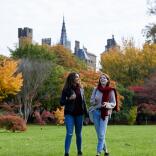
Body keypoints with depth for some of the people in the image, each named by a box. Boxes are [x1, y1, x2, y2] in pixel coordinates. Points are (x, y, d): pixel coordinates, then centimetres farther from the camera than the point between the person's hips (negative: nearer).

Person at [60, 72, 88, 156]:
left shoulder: (81, 89, 9)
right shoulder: (66, 89, -3)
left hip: (79, 114, 3)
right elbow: (61, 102, -3)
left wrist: (86, 115, 10)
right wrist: (69, 99, -20)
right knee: (69, 133, -11)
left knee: (78, 134, 10)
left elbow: (83, 103, 12)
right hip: (69, 114, -3)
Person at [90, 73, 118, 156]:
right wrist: (95, 101, -12)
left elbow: (114, 103, -1)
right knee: (99, 134, 7)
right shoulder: (96, 89, 7)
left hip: (105, 113, -3)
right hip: (95, 112, 4)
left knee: (101, 134, -9)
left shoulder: (111, 91, -2)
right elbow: (91, 101, 10)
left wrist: (107, 104, -20)